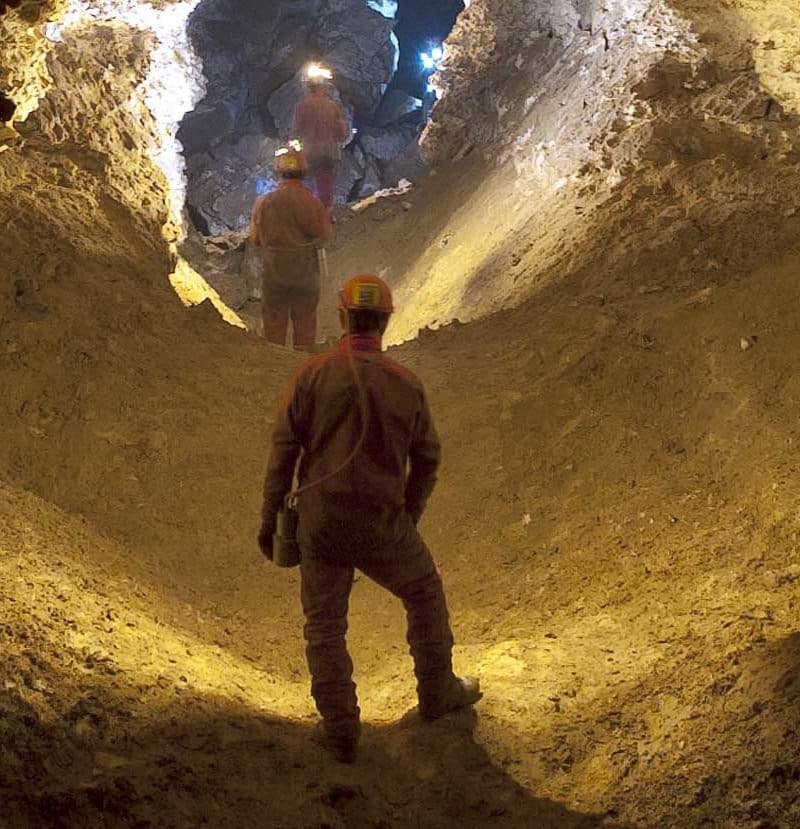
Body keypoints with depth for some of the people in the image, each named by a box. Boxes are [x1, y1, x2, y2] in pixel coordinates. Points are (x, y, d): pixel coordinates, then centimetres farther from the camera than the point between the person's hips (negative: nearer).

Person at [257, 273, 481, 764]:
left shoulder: (314, 373, -7)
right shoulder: (407, 384, -3)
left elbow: (284, 449, -7)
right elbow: (427, 461, 5)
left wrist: (270, 517, 3)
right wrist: (409, 519, 20)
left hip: (320, 523, 0)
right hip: (381, 527, 0)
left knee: (325, 626, 14)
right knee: (425, 591, 26)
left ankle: (341, 731, 14)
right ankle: (438, 691, 38)